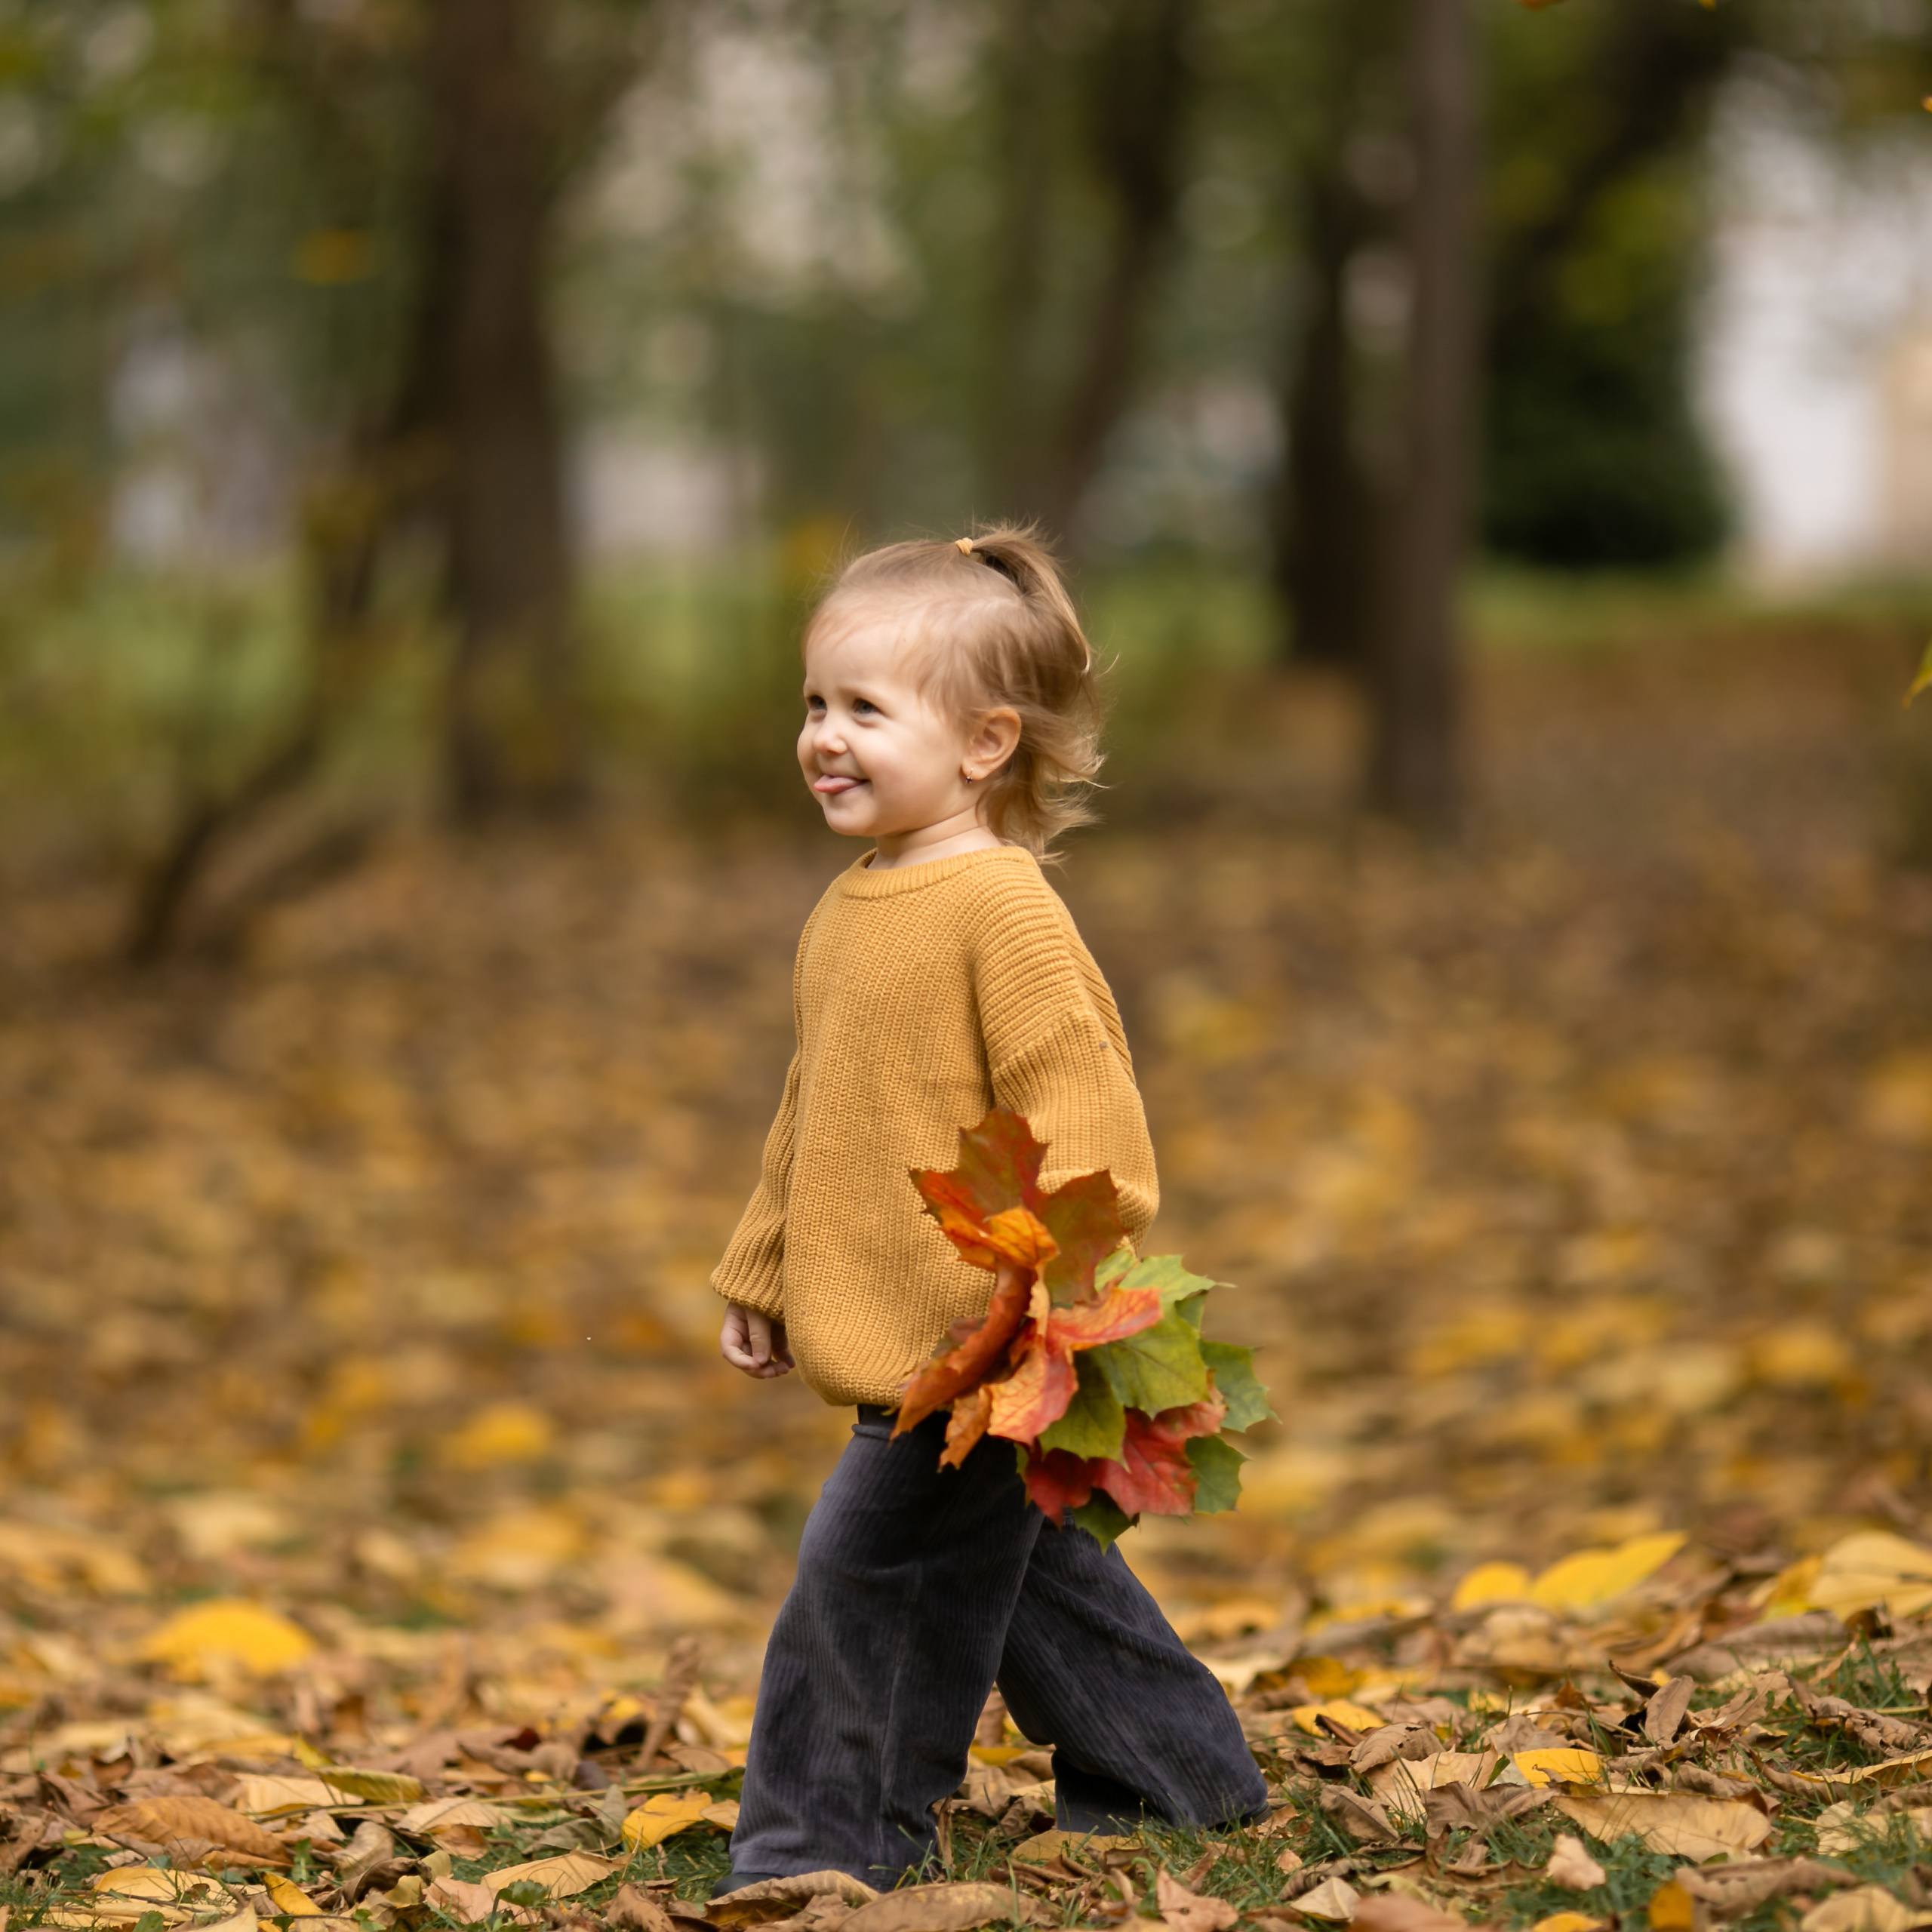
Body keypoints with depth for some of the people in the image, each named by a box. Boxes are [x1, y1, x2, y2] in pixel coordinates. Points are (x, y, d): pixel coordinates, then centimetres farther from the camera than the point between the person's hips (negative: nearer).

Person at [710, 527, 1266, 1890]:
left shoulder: (1003, 909, -17)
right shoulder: (849, 911, 11)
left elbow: (1073, 1114, -21)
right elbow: (813, 1121, 21)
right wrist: (764, 1275, 23)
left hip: (977, 1346, -10)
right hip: (890, 1336, 10)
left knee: (872, 1562, -7)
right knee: (1022, 1560, 19)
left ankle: (828, 1842, 5)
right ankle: (1180, 1775, 33)